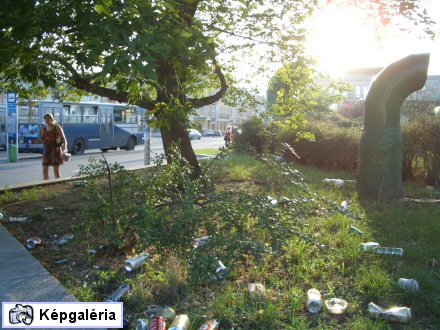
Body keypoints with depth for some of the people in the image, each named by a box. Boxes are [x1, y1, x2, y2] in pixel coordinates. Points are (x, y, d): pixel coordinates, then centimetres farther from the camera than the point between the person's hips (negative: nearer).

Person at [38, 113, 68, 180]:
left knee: (56, 170, -3)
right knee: (45, 170, 3)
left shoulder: (57, 127, -6)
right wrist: (39, 134, -2)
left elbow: (64, 139, -12)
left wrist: (65, 148, -28)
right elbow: (42, 141, 15)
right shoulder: (43, 128, 8)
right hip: (46, 151, 5)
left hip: (55, 150, -5)